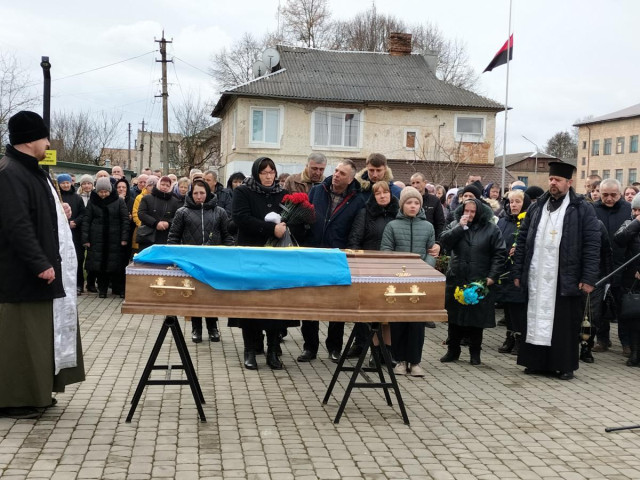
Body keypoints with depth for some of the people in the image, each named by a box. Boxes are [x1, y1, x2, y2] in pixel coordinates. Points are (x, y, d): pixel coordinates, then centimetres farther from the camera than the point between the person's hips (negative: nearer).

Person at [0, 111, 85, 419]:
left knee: (38, 333, 15)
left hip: (42, 267, 10)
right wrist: (40, 264, -24)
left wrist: (59, 211, 12)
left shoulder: (30, 170, 14)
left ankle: (34, 391, 25)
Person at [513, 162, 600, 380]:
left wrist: (589, 278, -11)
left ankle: (565, 365, 14)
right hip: (537, 278, 4)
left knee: (565, 324, 3)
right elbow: (522, 240, 12)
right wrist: (518, 272, 7)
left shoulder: (582, 209, -1)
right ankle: (537, 362, 17)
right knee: (537, 319, 7)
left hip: (566, 279, -4)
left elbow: (592, 245, -6)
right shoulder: (536, 208, 12)